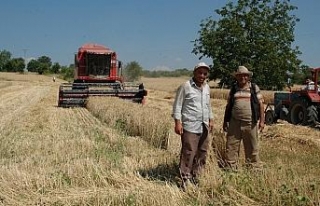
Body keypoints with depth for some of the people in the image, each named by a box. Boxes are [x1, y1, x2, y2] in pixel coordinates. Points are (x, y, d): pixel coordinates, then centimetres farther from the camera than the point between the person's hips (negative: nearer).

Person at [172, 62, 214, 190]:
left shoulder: (207, 88, 14)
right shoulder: (185, 86, -7)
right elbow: (177, 105, -7)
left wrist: (211, 120, 20)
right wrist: (177, 122, -13)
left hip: (204, 127, 7)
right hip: (190, 127, -7)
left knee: (202, 153, 12)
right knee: (188, 153, -6)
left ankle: (195, 178, 26)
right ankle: (185, 180, 5)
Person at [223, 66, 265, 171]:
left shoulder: (254, 88, 6)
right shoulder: (233, 89, 12)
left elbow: (260, 104, 3)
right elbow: (228, 106, 15)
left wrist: (262, 120, -3)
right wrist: (225, 121, 13)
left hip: (250, 123, -2)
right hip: (235, 123, 2)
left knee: (252, 148, 6)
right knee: (231, 147, 3)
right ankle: (230, 168, 12)